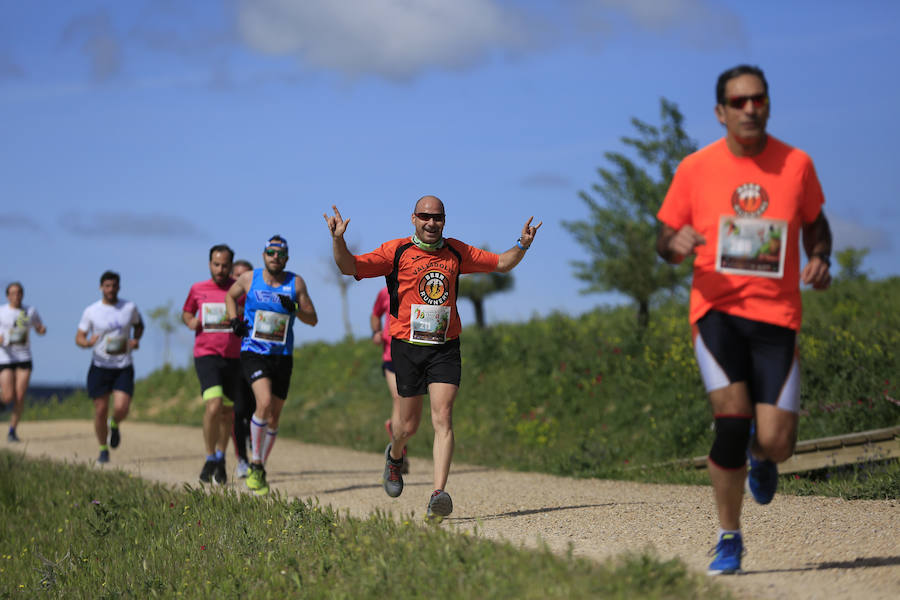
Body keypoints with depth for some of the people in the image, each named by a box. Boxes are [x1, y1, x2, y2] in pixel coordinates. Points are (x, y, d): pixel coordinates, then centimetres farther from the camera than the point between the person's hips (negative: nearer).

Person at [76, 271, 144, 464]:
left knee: (121, 408, -16)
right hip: (100, 367, 0)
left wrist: (136, 339, -1)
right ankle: (103, 450, 19)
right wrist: (88, 342, -22)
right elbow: (79, 337, 2)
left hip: (124, 368, 0)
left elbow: (139, 325, 20)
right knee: (100, 411, 0)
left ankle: (114, 425, 21)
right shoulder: (91, 311, -3)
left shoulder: (129, 307, 1)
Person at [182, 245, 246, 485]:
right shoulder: (197, 289, 5)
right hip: (206, 355, -1)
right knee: (214, 406, -20)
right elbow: (186, 312, 22)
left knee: (228, 412, 11)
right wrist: (190, 321, 0)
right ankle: (210, 459, -6)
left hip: (233, 357, 2)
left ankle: (221, 457, 33)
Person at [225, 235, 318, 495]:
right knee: (264, 403, -25)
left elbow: (313, 319, 4)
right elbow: (231, 296, 22)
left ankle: (260, 469, 25)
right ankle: (255, 464, -10)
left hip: (282, 356, 2)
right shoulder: (249, 279, 2)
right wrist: (234, 320, 4)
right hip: (253, 353, -2)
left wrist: (294, 309, -15)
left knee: (273, 418, 7)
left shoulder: (296, 283, 2)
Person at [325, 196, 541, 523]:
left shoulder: (456, 251, 9)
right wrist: (338, 240, -23)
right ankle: (395, 455, 44)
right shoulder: (396, 251, 0)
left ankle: (438, 496, -18)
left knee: (442, 418, -13)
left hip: (445, 348, 1)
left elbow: (501, 263, 19)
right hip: (407, 345, -1)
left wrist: (522, 246, 0)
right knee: (409, 424, 7)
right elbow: (350, 266, -6)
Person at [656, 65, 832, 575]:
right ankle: (729, 538, 1)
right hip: (717, 309, -1)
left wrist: (820, 258, -2)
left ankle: (760, 456, 34)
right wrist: (676, 245, -16)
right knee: (732, 417, -20)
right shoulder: (695, 169, 1)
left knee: (776, 443, -9)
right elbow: (666, 239, 8)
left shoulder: (796, 165, 3)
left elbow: (815, 222, 19)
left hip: (777, 314, 1)